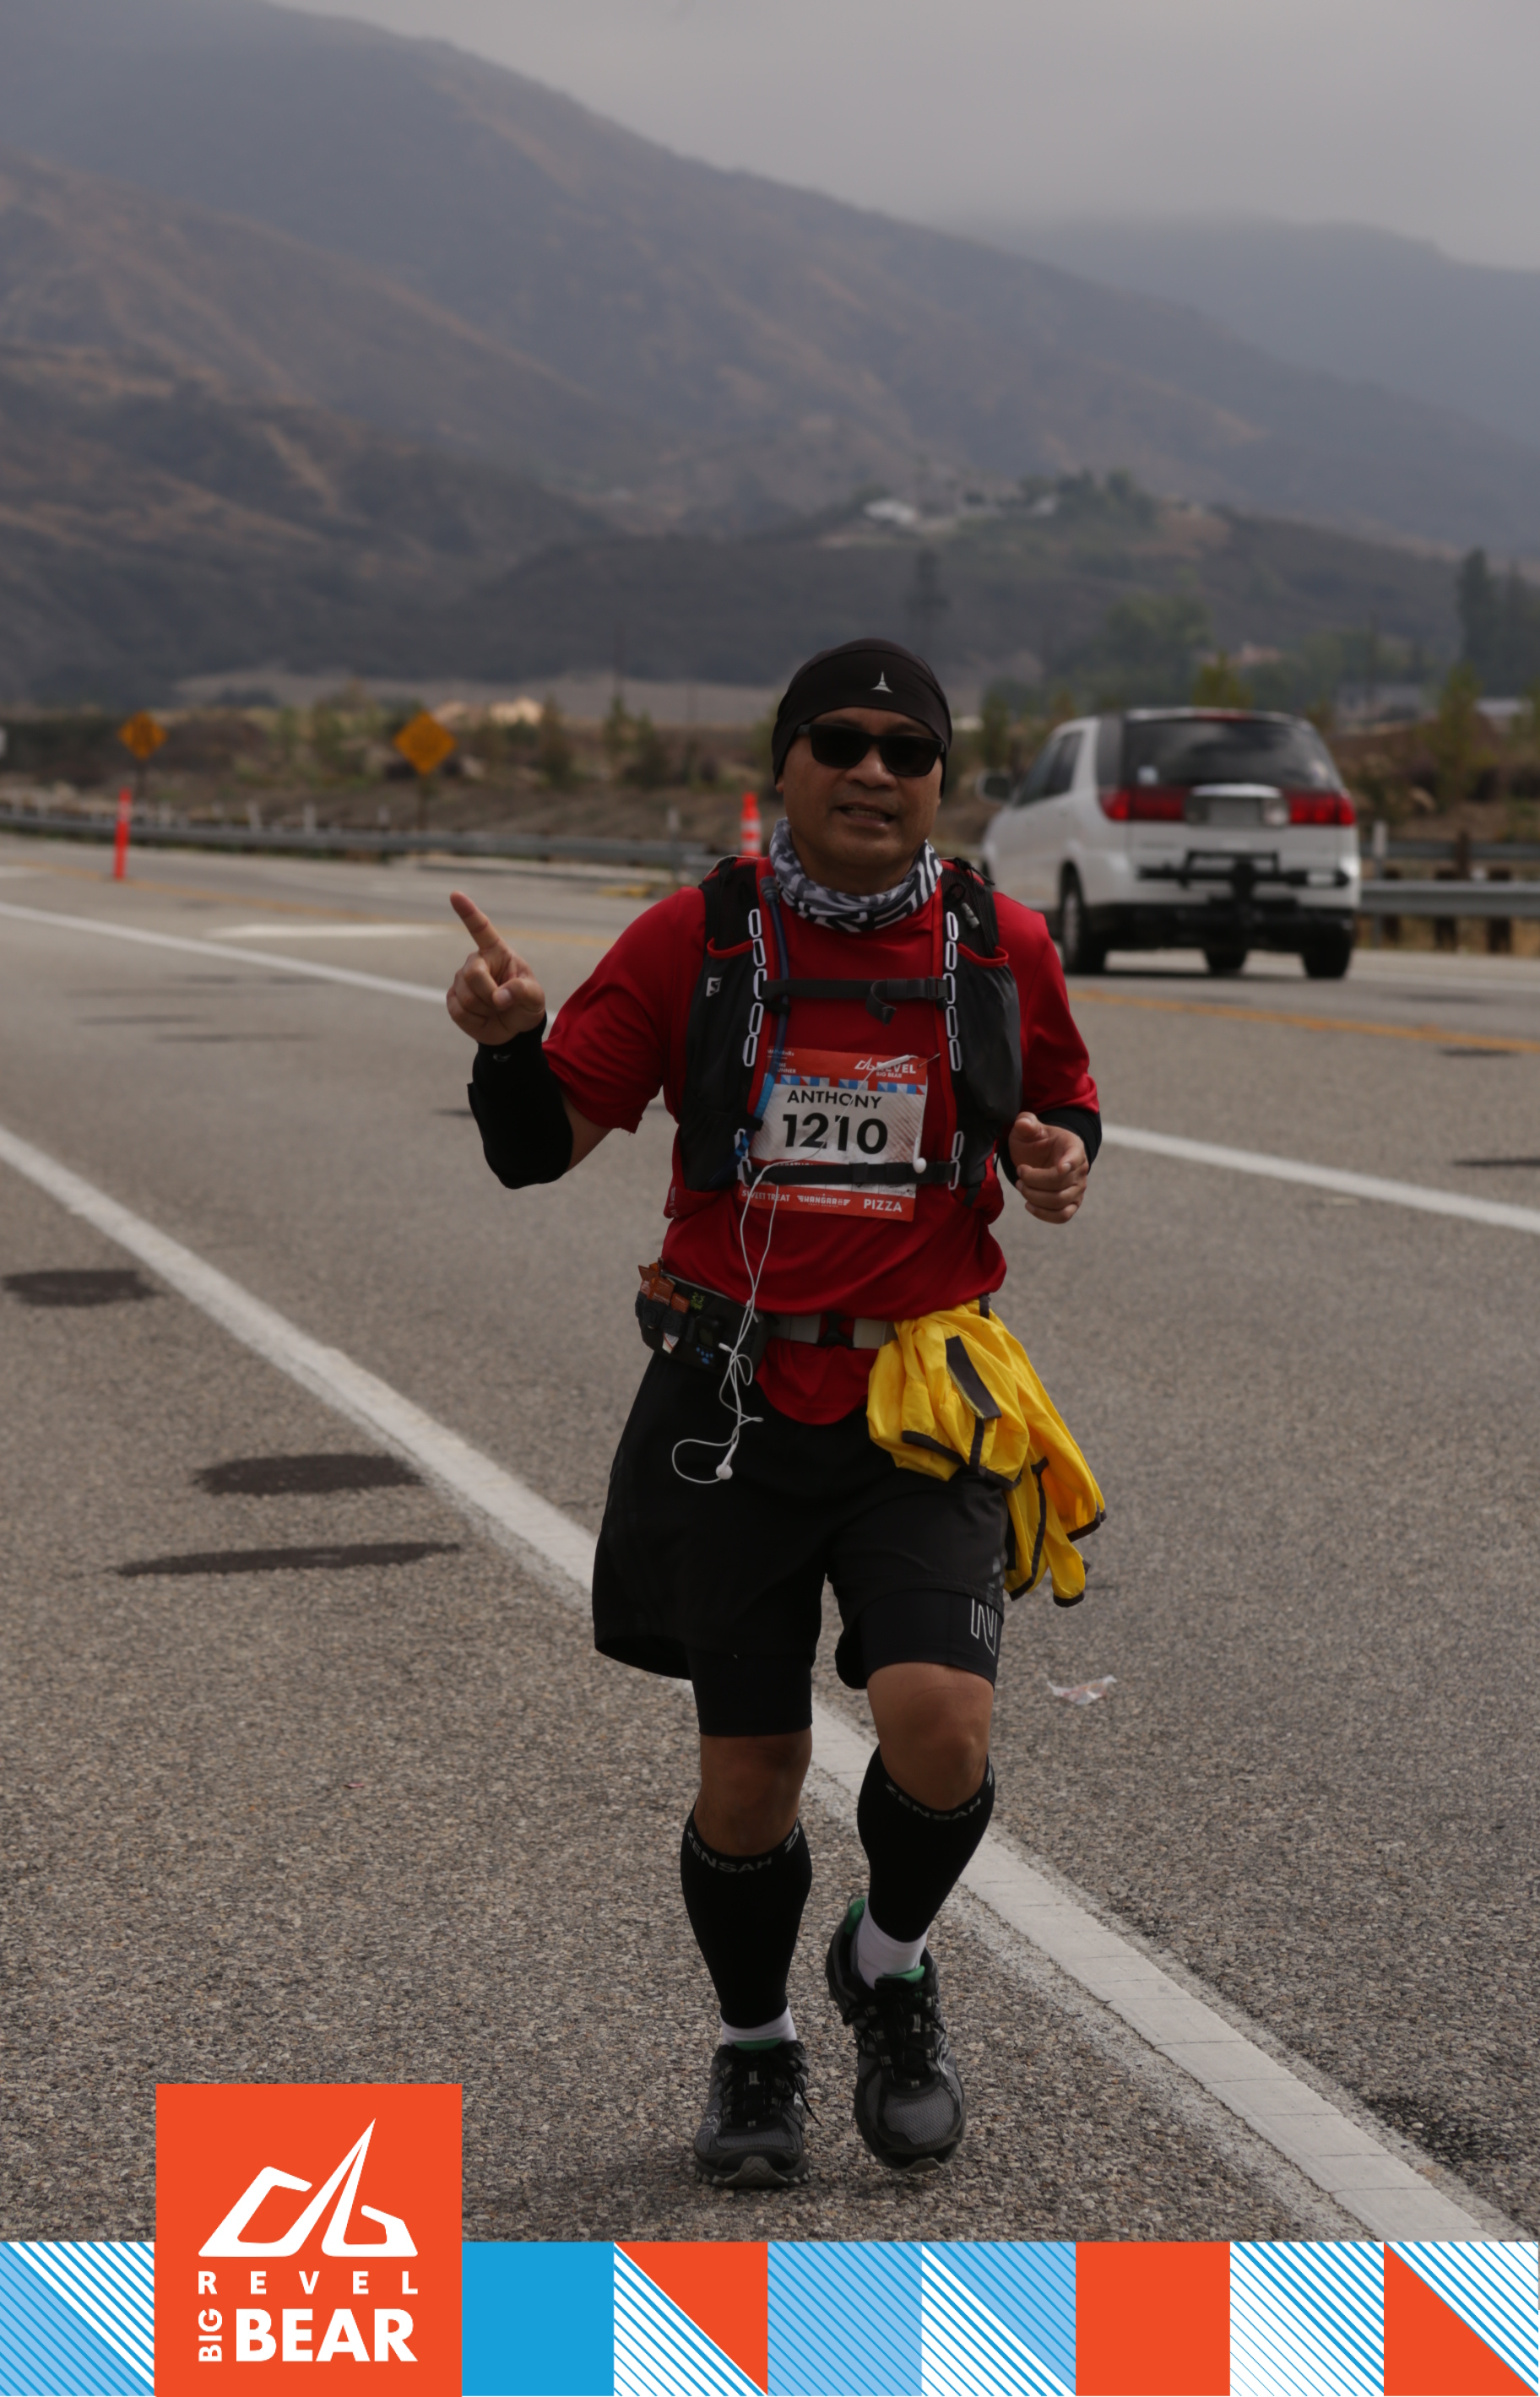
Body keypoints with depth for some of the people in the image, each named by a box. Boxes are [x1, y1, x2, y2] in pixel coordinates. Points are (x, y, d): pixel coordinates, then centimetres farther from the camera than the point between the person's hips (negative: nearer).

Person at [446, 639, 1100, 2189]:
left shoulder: (1003, 950, 3)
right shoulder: (694, 942, -1)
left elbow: (1060, 1101, 21)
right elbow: (541, 1146, 0)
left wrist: (1061, 1158, -3)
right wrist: (507, 1041, -21)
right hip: (734, 1410, 0)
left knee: (938, 1726, -19)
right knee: (748, 1780, 6)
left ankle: (890, 1965, 14)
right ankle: (753, 2049, 34)